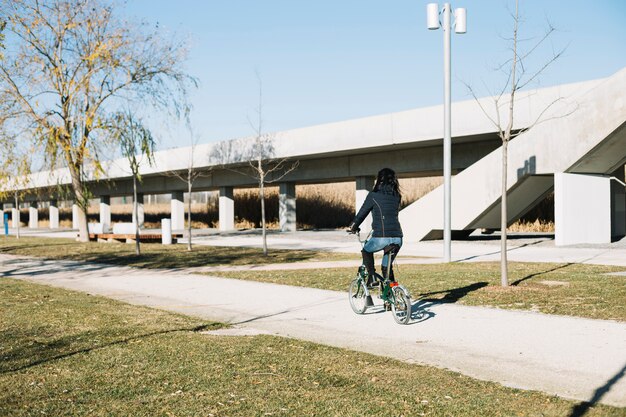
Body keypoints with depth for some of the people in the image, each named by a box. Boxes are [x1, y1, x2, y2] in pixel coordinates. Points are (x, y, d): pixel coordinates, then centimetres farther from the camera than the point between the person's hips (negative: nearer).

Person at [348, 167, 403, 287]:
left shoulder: (373, 195, -1)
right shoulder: (397, 196, 13)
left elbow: (362, 213, 7)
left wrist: (353, 227, 24)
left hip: (381, 237, -4)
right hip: (397, 238, 4)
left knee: (366, 251, 25)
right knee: (387, 266, 21)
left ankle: (371, 277, 11)